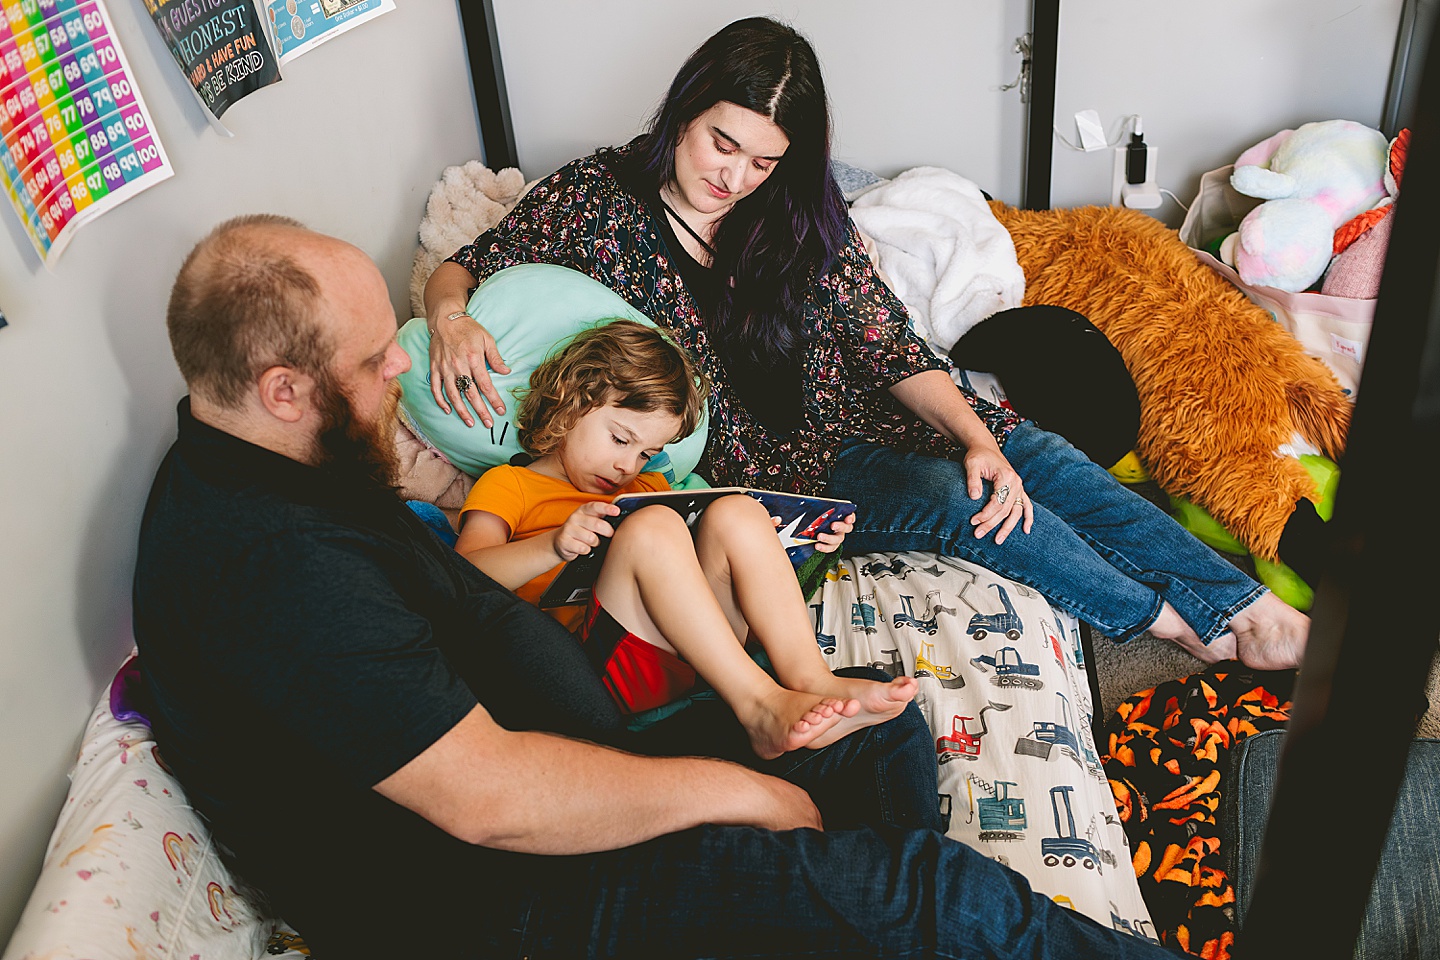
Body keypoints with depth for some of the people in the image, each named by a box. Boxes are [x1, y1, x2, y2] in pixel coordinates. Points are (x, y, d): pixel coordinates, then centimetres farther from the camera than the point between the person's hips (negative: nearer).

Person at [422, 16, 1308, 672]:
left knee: (1034, 455, -12)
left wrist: (980, 439, -17)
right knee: (948, 498, -24)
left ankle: (1253, 607, -7)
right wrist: (452, 321, -26)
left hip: (845, 408, 5)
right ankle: (1181, 624, -10)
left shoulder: (801, 214, 0)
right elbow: (464, 270, 0)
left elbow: (888, 342, -3)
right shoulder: (597, 199, -8)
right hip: (757, 464, -5)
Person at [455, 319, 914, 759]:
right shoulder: (507, 484, 15)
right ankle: (759, 705, -35)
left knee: (735, 512, -13)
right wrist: (554, 545, -20)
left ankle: (811, 678, -29)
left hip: (696, 654, 6)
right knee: (653, 527, -28)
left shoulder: (648, 487, 34)